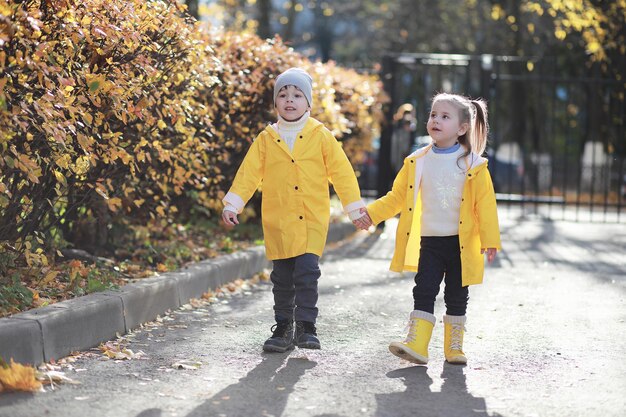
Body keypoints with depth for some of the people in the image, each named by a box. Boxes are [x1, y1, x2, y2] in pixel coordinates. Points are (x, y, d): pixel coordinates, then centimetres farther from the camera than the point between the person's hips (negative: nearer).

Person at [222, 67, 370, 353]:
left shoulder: (321, 137, 2)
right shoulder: (266, 139, 5)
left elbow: (342, 173, 3)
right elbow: (248, 174, 5)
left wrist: (355, 209, 2)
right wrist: (232, 205, -4)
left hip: (312, 220, -2)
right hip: (277, 222, 2)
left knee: (307, 271, -13)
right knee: (282, 277, 8)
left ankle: (306, 325, -4)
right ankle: (283, 329, 17)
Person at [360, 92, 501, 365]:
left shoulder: (473, 165, -6)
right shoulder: (417, 162, 2)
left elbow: (485, 204, -6)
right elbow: (398, 197, 7)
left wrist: (490, 240, -9)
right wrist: (371, 213, -4)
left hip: (461, 243, -2)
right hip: (429, 241, 2)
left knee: (457, 296, 8)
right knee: (424, 291, -4)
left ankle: (454, 345, 19)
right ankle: (416, 344, -7)